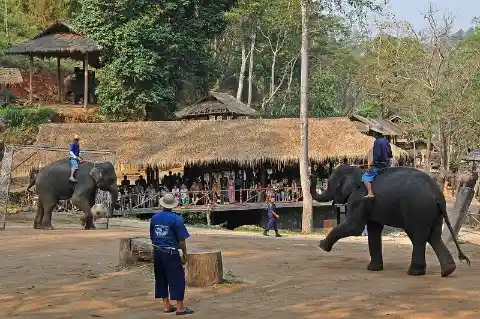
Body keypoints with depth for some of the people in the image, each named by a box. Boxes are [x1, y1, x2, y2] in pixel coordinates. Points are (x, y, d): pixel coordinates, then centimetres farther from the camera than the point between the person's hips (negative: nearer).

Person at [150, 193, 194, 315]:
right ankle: (180, 307, 0)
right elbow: (182, 241, -12)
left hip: (157, 253, 6)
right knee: (177, 279, 0)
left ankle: (166, 305, 21)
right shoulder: (176, 219, -13)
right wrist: (185, 254, 0)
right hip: (171, 254, -6)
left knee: (161, 278, 14)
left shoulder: (154, 218, 4)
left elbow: (152, 237, 13)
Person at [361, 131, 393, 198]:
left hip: (379, 165, -9)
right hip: (387, 164, 9)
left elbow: (376, 156, -23)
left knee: (365, 177, -8)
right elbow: (390, 155, 16)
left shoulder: (377, 141, -17)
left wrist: (370, 165, -17)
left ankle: (370, 193, -23)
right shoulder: (386, 141, 11)